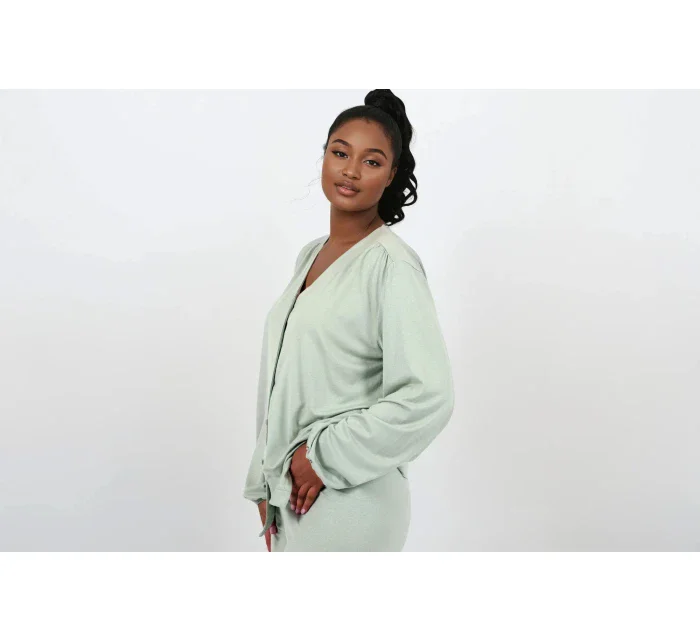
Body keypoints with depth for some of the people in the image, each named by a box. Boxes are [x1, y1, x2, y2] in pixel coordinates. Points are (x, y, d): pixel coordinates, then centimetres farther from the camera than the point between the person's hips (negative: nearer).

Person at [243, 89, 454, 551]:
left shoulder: (391, 262, -14)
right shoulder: (311, 255, 9)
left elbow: (429, 395, -21)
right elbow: (283, 384, 11)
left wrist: (327, 457, -16)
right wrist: (265, 487, 10)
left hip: (347, 499, -7)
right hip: (290, 496, 7)